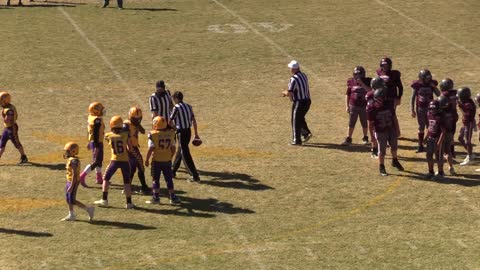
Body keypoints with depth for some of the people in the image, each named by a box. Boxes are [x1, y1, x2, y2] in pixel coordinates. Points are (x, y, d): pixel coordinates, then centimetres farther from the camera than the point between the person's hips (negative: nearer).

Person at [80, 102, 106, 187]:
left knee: (99, 160, 20)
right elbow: (96, 134, -24)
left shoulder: (91, 117, 5)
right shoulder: (97, 120, -23)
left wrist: (90, 142, 25)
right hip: (97, 143, -10)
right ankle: (82, 177, -8)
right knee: (96, 162, -5)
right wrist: (96, 147, -23)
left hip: (92, 141, 10)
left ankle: (99, 179, 30)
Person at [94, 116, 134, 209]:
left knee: (106, 179, 17)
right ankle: (129, 203, 8)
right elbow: (130, 148, -5)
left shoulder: (108, 136, -5)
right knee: (126, 182, 10)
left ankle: (104, 200, 13)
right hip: (125, 160, 0)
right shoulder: (125, 134, -8)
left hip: (115, 160, 0)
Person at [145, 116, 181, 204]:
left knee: (155, 179, 7)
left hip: (156, 160, -3)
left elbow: (151, 149, -14)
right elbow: (173, 148, 3)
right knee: (169, 179, 13)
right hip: (167, 160, 3)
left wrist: (147, 160, -5)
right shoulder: (170, 133, 0)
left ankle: (156, 198, 9)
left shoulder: (153, 135, -12)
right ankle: (173, 197, 17)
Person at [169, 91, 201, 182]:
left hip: (181, 132, -8)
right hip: (188, 131, 8)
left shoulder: (176, 108, -12)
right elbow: (194, 120, 11)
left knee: (185, 154, -5)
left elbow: (170, 121, -11)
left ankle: (195, 176, -8)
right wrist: (196, 134, 15)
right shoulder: (188, 107, 10)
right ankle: (173, 171, 35)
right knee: (179, 151, 22)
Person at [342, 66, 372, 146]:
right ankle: (348, 139, 11)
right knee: (351, 123, 2)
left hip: (364, 106, -1)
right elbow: (347, 94, 5)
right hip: (353, 106, 1)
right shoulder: (351, 82, -1)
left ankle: (365, 138, 26)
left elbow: (370, 91, -20)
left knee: (364, 123, 9)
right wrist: (347, 105, 3)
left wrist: (362, 83, -25)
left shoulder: (367, 81, -5)